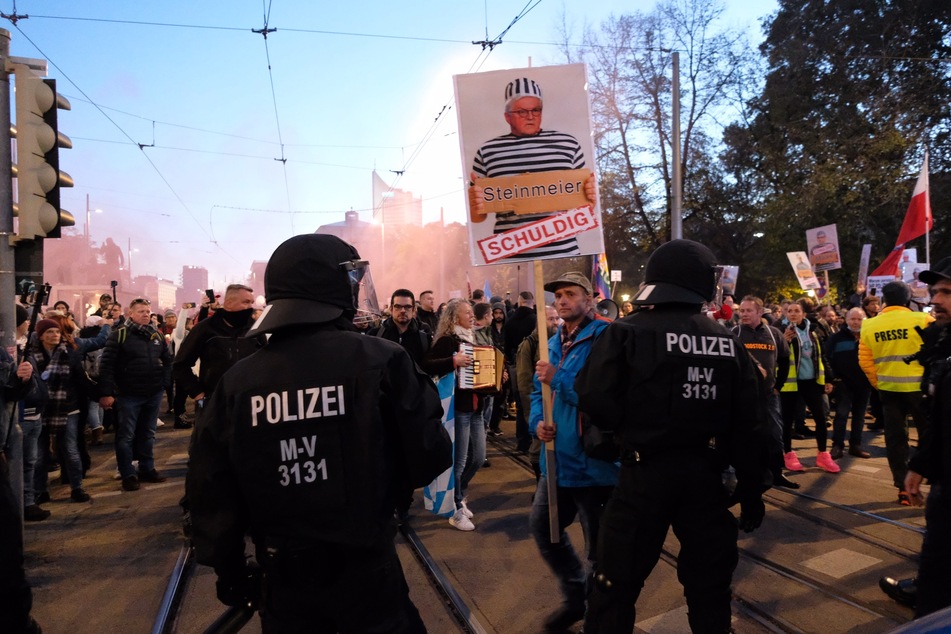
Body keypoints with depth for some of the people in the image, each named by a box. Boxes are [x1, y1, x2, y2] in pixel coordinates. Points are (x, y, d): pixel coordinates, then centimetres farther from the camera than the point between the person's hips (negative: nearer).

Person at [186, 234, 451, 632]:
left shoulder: (237, 381, -7)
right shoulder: (380, 360, -16)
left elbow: (212, 489, -1)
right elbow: (428, 459, -12)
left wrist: (227, 567, 13)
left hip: (282, 573, 3)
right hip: (366, 566, -2)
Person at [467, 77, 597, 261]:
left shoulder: (567, 143, 9)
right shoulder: (487, 152, 8)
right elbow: (478, 216, 12)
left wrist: (590, 196, -5)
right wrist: (474, 203, -9)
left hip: (563, 253, 1)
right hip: (510, 259, -1)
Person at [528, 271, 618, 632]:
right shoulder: (553, 342, 12)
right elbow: (538, 391, 18)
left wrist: (559, 378, -24)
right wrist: (537, 421, -2)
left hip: (594, 459, -9)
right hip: (557, 457, 9)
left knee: (599, 546, 7)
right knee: (542, 525, 21)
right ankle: (576, 595, 41)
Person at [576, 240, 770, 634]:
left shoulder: (627, 332, -11)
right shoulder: (728, 343, 2)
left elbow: (597, 403, -17)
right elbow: (749, 426, 4)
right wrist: (752, 489, 13)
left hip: (646, 474, -4)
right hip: (705, 475, 4)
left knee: (616, 587, 9)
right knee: (709, 585, 21)